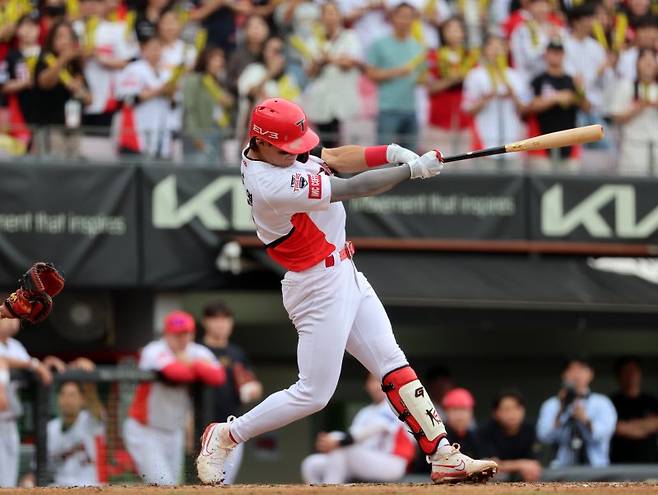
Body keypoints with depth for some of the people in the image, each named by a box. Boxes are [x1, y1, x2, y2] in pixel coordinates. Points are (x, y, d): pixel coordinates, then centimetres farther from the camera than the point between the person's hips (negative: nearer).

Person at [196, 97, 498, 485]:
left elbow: (332, 158, 5)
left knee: (393, 366, 7)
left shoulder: (270, 150, -1)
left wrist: (393, 152, -11)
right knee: (314, 393, -3)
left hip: (345, 275, 10)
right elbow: (352, 189, -25)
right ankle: (225, 437, 12)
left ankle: (444, 456, 8)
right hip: (321, 288, -10)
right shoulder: (272, 186, -28)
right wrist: (412, 169, -18)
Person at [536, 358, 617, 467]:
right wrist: (561, 412, -17)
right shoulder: (551, 405, 9)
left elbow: (603, 434, -8)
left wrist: (585, 420, -27)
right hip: (562, 469, 0)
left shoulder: (602, 403, 8)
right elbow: (545, 437, -5)